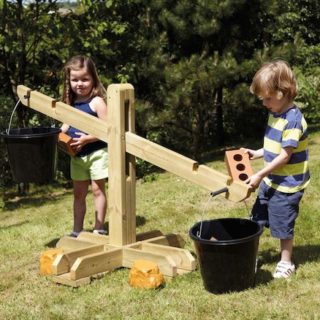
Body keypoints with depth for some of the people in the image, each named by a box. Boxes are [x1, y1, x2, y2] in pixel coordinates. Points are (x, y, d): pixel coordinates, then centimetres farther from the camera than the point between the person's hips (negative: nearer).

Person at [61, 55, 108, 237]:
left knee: (98, 190, 4)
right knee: (79, 193, 12)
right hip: (77, 156, 7)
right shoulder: (70, 103, 7)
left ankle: (99, 229, 12)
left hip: (97, 153, -7)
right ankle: (77, 230, 21)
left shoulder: (97, 102, -13)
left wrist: (87, 138, -24)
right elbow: (68, 126, 14)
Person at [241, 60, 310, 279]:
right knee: (257, 219, 18)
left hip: (287, 185, -9)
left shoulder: (293, 120, -25)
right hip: (271, 181, 9)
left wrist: (260, 175, -22)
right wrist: (256, 154, 8)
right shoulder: (275, 114, 4)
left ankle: (286, 263, 23)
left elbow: (285, 156, -25)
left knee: (283, 226, 5)